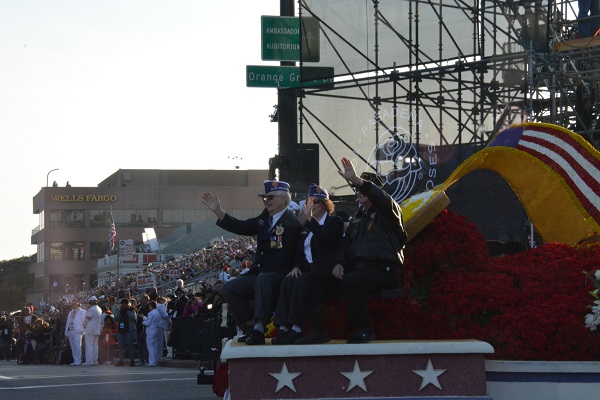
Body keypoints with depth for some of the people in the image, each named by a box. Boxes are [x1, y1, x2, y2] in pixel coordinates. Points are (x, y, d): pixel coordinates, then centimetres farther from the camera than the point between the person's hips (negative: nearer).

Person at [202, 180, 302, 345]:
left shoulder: (292, 223, -10)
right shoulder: (266, 217, 15)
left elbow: (284, 257, -16)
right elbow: (242, 227, 18)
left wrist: (263, 273, -20)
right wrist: (218, 211, 11)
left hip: (279, 274, -9)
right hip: (259, 273, 9)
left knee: (262, 281, -39)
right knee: (228, 289, -6)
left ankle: (259, 329, -43)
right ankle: (250, 327, -2)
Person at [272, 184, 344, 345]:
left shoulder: (334, 222, 4)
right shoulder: (307, 226, 24)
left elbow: (325, 239, -18)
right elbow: (300, 251, 21)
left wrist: (310, 219, -19)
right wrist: (296, 266, 1)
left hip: (325, 269, -6)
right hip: (307, 269, 6)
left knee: (301, 281, -34)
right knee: (288, 281, -25)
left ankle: (296, 328, -37)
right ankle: (283, 328, -35)